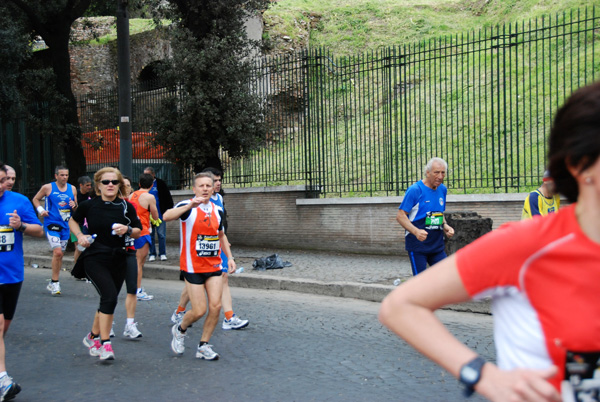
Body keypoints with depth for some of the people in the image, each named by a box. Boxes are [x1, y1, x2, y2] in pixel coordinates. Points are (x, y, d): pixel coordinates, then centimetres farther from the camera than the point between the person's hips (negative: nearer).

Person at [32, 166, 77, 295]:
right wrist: (40, 210, -6)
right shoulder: (48, 188, -3)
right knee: (57, 252, -19)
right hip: (51, 224, -5)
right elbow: (35, 199, 11)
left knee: (60, 254, 10)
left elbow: (76, 208, 17)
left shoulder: (72, 189, 8)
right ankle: (55, 282, -8)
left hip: (65, 225, 5)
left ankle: (52, 284, 22)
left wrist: (74, 206, -6)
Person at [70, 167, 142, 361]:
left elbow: (138, 232, 7)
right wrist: (80, 235, -4)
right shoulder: (89, 205, -3)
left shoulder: (126, 206, 0)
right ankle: (105, 343, -9)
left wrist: (128, 230, -14)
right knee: (110, 296, -20)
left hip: (118, 259, 3)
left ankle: (93, 336, 35)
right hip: (95, 258, -3)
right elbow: (73, 221, 14)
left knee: (108, 300, 12)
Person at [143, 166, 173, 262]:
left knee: (161, 234, 0)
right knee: (150, 235, 6)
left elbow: (168, 198, 3)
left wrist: (168, 210, -4)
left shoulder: (160, 184, 0)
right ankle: (152, 254, 14)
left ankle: (162, 254, 8)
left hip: (160, 214, -2)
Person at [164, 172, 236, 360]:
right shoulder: (187, 206, -9)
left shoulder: (218, 211, 8)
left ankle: (203, 346, 14)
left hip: (214, 265, 5)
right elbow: (167, 216, -31)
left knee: (215, 306, -4)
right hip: (192, 267, -5)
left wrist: (229, 257, 13)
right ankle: (180, 330, 28)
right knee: (199, 310, -5)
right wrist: (190, 205, -44)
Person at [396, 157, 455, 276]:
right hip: (417, 245, -6)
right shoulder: (415, 190, -11)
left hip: (437, 245, 6)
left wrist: (445, 226, 4)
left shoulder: (443, 190, 11)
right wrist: (416, 231, -28)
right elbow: (400, 215, -14)